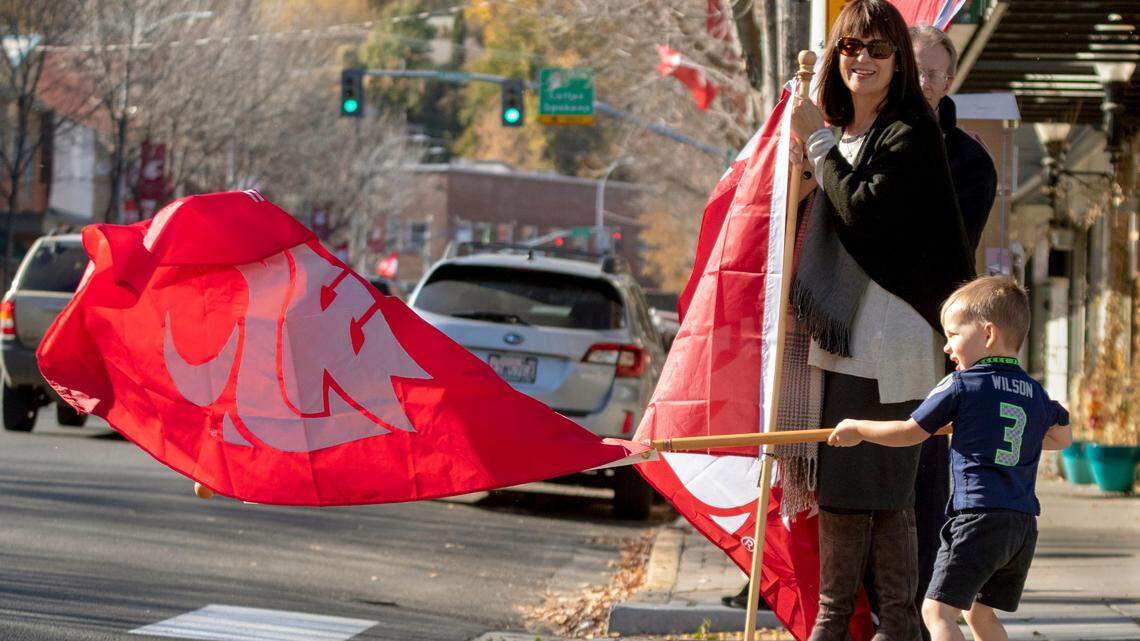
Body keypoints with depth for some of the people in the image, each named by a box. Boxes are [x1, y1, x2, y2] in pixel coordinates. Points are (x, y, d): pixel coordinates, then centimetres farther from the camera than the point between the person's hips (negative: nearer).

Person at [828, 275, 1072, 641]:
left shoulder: (962, 385, -3)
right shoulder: (1035, 393, 14)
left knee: (937, 611, -10)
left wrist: (857, 429, 18)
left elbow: (910, 433, 4)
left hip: (977, 517, -7)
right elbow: (1062, 438, 30)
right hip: (1024, 525, 7)